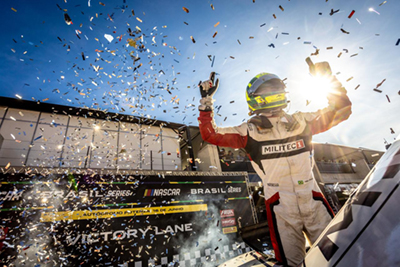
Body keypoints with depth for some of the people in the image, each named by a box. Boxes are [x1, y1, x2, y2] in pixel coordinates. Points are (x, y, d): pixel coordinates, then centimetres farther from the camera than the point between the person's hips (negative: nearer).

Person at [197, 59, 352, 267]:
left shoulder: (301, 122, 3)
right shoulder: (250, 131, -5)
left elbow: (341, 110, 12)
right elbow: (211, 134, -5)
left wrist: (329, 78, 3)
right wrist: (206, 101, -7)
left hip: (314, 203, 4)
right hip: (282, 210, -3)